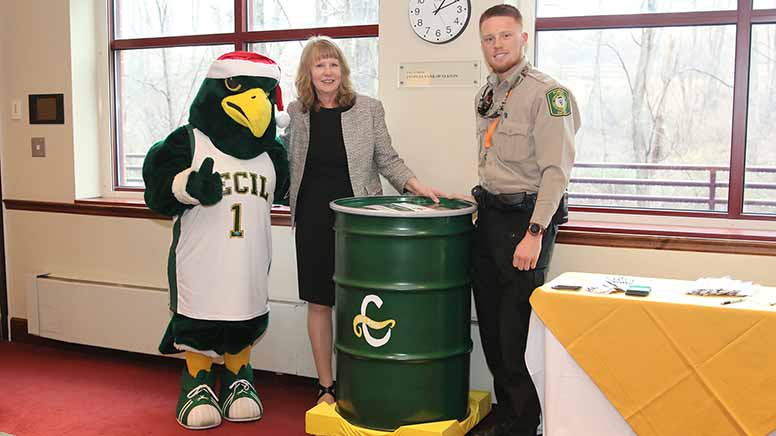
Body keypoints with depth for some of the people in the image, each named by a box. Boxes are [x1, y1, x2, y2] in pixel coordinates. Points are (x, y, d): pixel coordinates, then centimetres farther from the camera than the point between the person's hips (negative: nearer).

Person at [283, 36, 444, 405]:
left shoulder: (368, 109, -2)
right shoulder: (297, 112, 5)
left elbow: (387, 159, 2)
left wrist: (413, 185, -12)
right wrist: (292, 201, 10)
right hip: (313, 219, 2)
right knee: (318, 303, 7)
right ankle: (325, 386, 19)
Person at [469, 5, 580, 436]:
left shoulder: (546, 93, -12)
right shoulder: (485, 96, 14)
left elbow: (556, 169, -18)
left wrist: (534, 233, -22)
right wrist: (477, 197, 15)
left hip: (525, 218, -8)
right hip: (489, 217, 8)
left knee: (515, 327, -5)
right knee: (491, 321, 12)